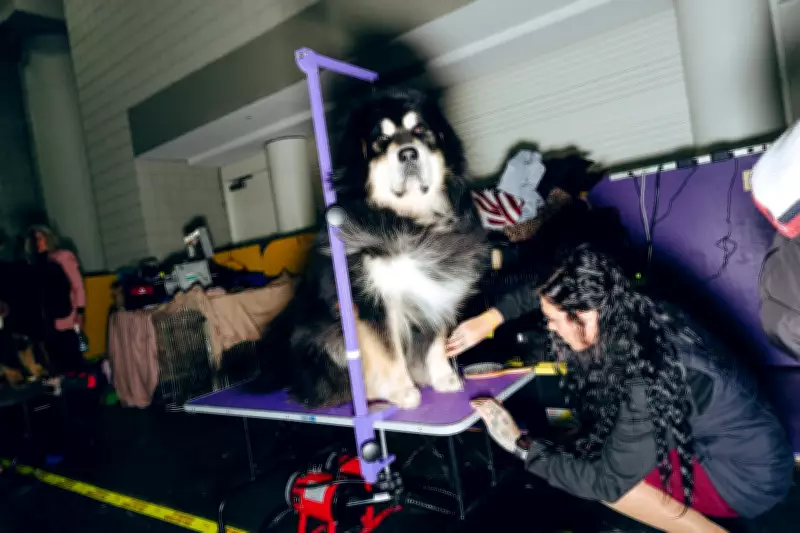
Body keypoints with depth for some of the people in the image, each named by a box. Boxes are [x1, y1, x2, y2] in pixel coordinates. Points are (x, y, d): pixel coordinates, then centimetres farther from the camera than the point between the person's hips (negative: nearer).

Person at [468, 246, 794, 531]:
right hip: (749, 443, 8)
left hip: (749, 477, -8)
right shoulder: (636, 319, -14)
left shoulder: (645, 385, -36)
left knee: (593, 473, -18)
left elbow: (607, 481, -26)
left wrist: (519, 445, -21)